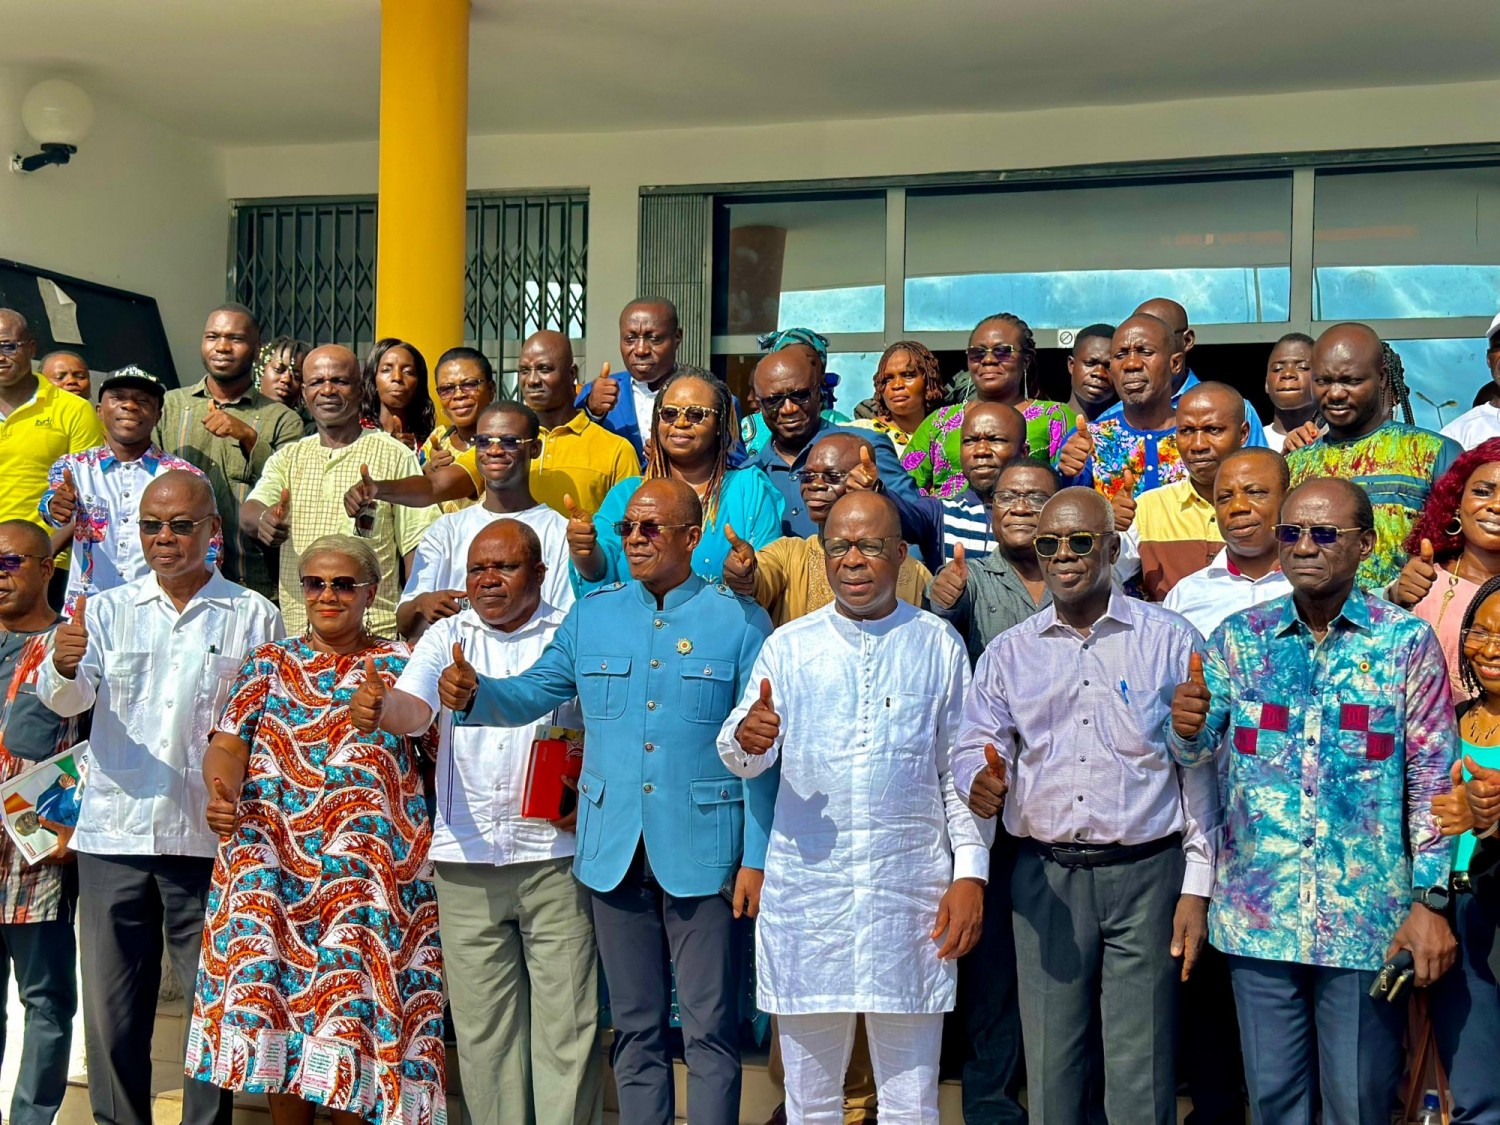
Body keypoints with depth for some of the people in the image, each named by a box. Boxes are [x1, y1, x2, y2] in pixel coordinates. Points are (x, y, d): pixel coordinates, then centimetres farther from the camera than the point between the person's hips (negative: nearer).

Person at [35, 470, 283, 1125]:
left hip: (209, 839, -1)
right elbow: (68, 699, -4)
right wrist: (63, 667, -25)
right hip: (113, 832, 2)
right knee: (110, 1010, 5)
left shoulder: (253, 616, 6)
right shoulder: (107, 611, 11)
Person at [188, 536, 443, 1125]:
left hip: (368, 871, -1)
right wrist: (220, 793, -17)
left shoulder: (400, 663, 9)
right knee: (271, 987, -3)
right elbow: (227, 745, 5)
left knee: (355, 1000, -6)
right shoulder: (269, 661, 15)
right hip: (272, 862, 2)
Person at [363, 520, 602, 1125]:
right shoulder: (447, 637, 11)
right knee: (481, 1020, 8)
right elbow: (412, 708, -5)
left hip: (555, 852, -2)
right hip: (466, 856, 3)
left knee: (565, 1016, -1)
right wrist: (377, 706, -27)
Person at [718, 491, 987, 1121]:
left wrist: (970, 874, 0)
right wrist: (746, 739, -22)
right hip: (806, 891, 1)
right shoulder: (788, 647, 5)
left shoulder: (938, 645, 4)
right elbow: (741, 758, 1)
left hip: (910, 892, -1)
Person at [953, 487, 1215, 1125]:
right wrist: (980, 782, -15)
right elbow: (973, 747, 10)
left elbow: (1200, 768, 3)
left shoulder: (1169, 640, 4)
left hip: (1146, 874, -2)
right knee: (1049, 1066, 7)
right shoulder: (1009, 653, 12)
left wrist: (1196, 888, -2)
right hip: (1045, 878, 2)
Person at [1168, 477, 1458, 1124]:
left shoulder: (1406, 641, -2)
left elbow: (1432, 777, -2)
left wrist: (1431, 900, -7)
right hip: (1258, 911, 2)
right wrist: (1185, 725, -22)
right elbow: (1196, 745, 2)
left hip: (1367, 917, -2)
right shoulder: (1240, 636, 5)